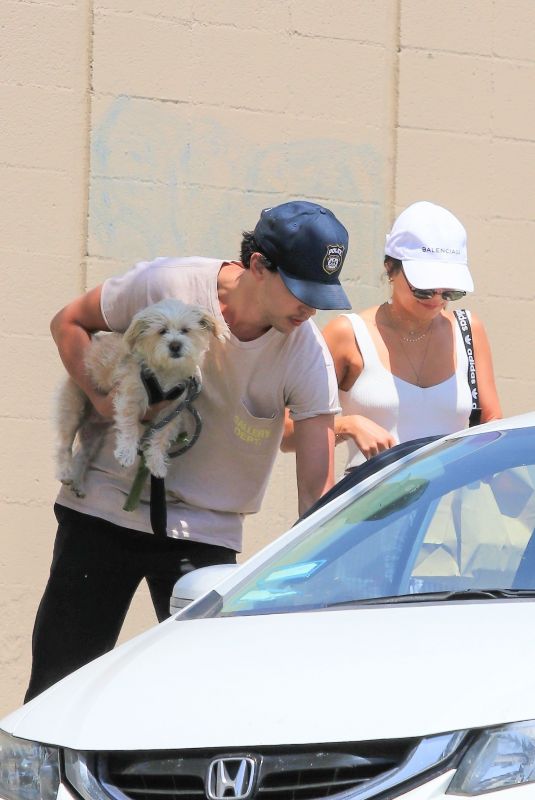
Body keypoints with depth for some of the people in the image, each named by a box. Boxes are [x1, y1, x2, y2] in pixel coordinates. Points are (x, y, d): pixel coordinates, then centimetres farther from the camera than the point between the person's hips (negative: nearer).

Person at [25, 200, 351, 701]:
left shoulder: (308, 356, -13)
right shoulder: (166, 285, -15)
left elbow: (317, 489, -15)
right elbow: (69, 323, 3)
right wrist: (101, 397, -13)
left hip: (207, 535, 1)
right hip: (103, 510, -1)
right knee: (57, 685, 2)